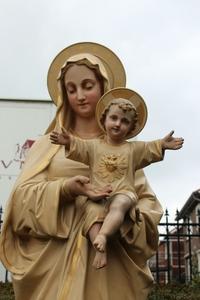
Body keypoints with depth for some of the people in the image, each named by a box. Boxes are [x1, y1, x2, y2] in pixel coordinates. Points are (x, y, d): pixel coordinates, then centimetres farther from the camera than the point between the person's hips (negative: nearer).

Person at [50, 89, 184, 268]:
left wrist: (162, 145, -13)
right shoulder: (94, 145, 18)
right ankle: (101, 248, -42)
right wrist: (70, 142, -18)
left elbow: (150, 149, 6)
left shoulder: (133, 148, 19)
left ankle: (103, 235, -54)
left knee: (119, 205, -36)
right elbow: (81, 148, 3)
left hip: (123, 193, -1)